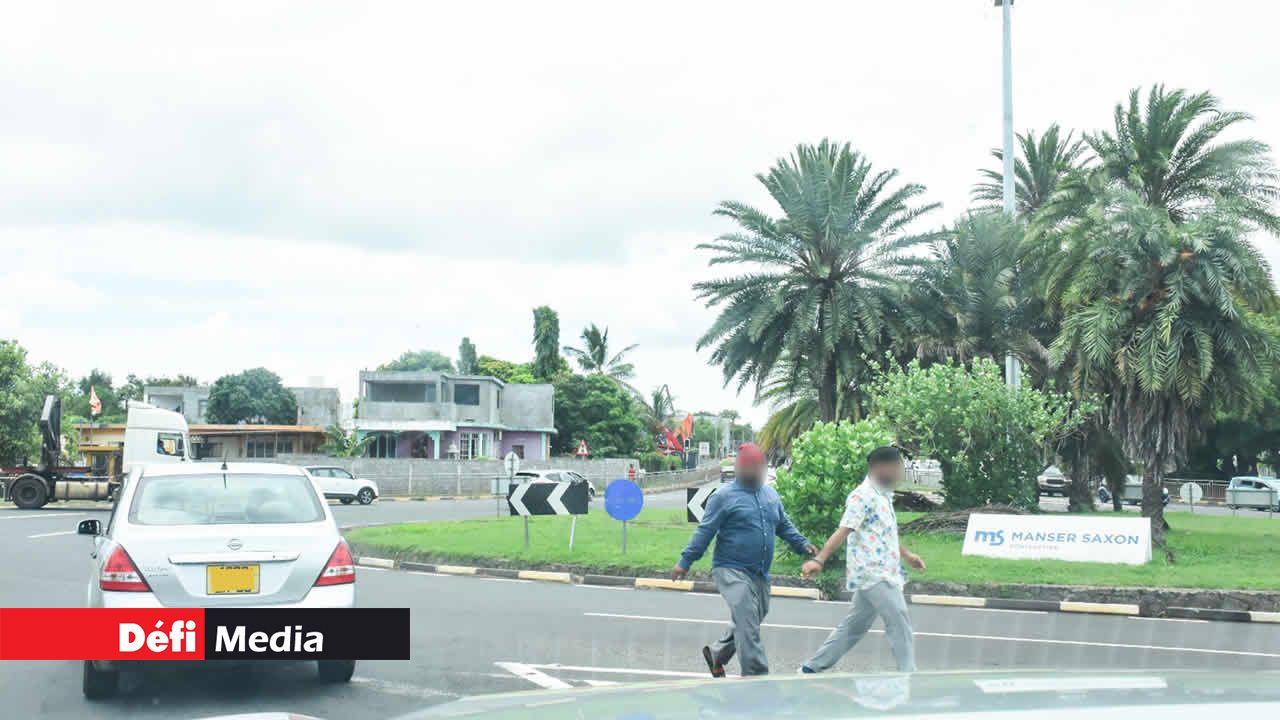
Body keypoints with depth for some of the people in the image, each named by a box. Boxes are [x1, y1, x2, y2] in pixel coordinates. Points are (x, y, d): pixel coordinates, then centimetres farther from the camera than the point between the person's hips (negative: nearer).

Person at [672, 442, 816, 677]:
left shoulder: (770, 494, 14)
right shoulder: (725, 496, -6)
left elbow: (784, 525, 25)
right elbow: (705, 531, -7)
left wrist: (802, 544, 10)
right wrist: (685, 562, -11)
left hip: (760, 574, 7)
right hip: (732, 570, -7)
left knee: (746, 623, 16)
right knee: (747, 624, -16)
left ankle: (716, 654, 37)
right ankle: (757, 675, -15)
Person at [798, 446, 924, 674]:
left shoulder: (883, 496, 17)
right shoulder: (863, 496, -14)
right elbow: (843, 531, -23)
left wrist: (907, 555, 36)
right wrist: (819, 560, -33)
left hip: (882, 574, 10)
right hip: (873, 573, -10)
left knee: (855, 626, 12)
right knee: (899, 622, -10)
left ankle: (812, 668, 18)